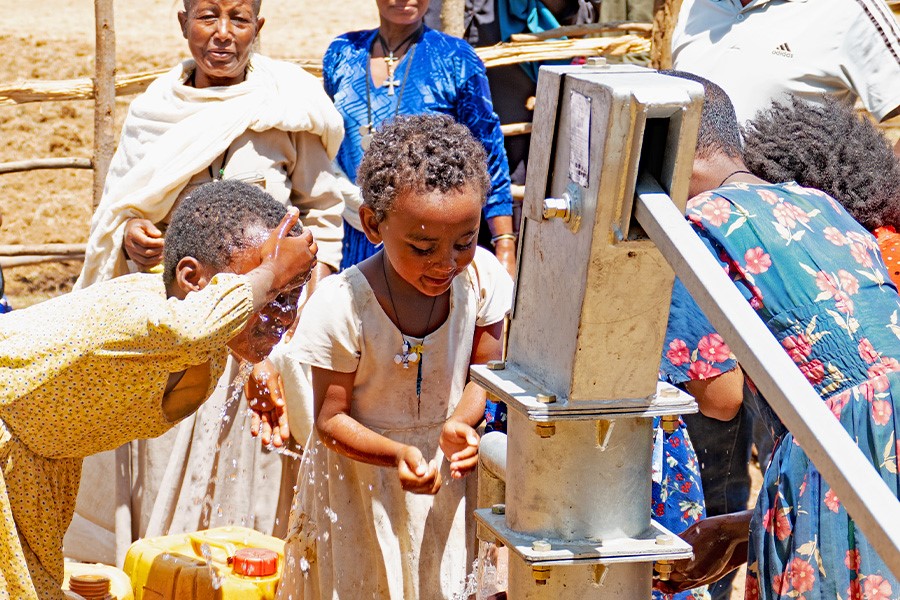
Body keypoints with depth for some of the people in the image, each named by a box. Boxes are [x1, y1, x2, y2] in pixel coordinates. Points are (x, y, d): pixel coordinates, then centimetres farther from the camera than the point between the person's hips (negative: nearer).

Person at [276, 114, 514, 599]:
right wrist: (397, 453, -36)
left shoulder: (481, 278, -18)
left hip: (446, 468, 3)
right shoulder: (341, 308, -28)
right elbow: (331, 418, -19)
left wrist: (459, 424, -24)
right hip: (361, 476, -3)